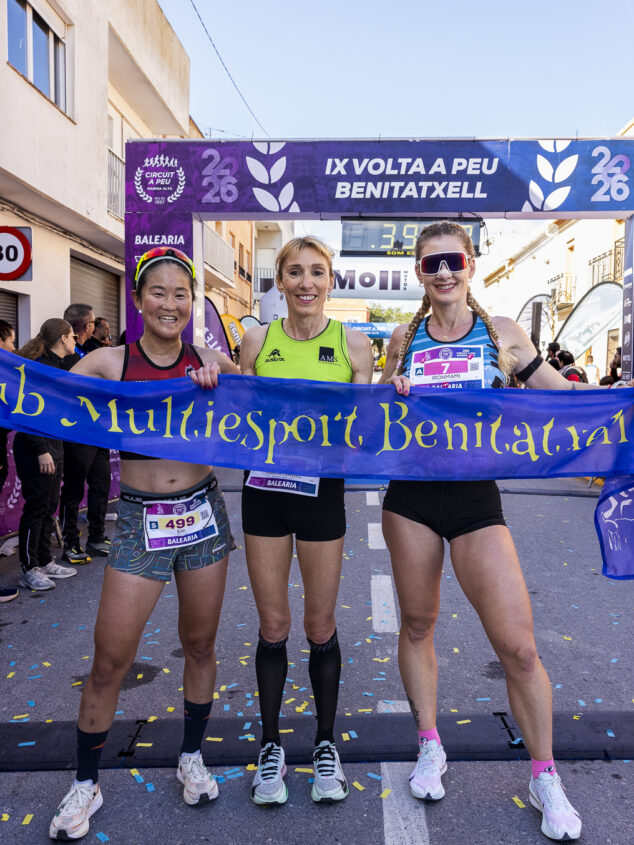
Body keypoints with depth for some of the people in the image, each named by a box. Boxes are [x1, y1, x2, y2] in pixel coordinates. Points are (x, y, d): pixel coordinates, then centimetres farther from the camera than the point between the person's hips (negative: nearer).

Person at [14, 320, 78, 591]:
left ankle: (45, 562, 26)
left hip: (52, 446, 9)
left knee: (49, 507, 15)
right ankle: (29, 570, 10)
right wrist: (41, 451, -22)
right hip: (36, 449, -9)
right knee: (36, 507, -2)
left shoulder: (57, 365, 13)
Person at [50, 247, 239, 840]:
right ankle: (85, 783, 28)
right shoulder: (109, 362, -3)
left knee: (199, 645, 15)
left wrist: (216, 385, -14)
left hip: (203, 512, 2)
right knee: (109, 660, 3)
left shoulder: (211, 362, 2)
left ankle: (191, 758, 38)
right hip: (140, 520, -2)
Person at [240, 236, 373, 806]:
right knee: (272, 626, 10)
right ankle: (271, 746, 31)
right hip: (264, 487, 1)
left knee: (320, 626, 10)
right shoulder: (258, 341, 4)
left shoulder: (352, 344, 1)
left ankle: (326, 744, 32)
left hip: (323, 489, -1)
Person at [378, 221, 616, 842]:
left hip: (476, 497, -1)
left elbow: (558, 391, 8)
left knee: (518, 646, -4)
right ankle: (430, 749, 35)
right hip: (410, 494, 2)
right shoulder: (404, 340, 6)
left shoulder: (501, 333, 2)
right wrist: (393, 394, -6)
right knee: (417, 624, 13)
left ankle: (545, 779, 20)